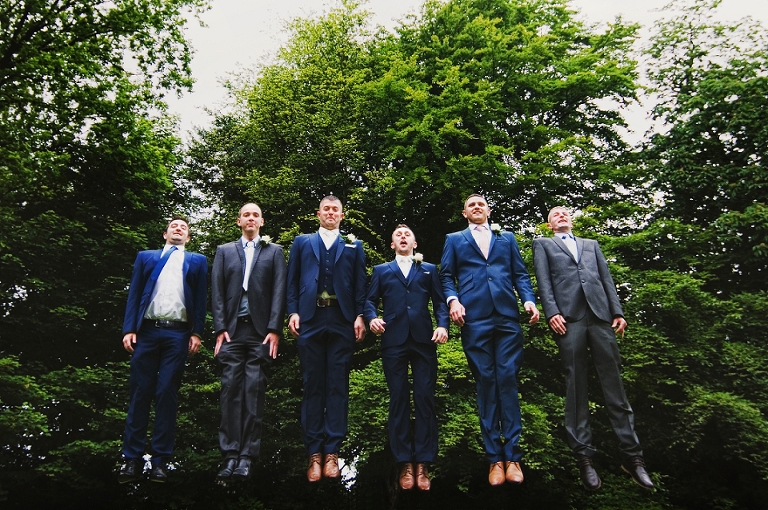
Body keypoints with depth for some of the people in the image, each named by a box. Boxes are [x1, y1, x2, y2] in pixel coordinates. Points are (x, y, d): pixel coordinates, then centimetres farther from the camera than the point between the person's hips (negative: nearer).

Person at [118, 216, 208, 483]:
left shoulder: (197, 261, 17)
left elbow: (201, 298, 8)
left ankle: (160, 460, 2)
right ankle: (132, 458, 5)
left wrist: (197, 333, -3)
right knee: (140, 393, 0)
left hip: (178, 334, -1)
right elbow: (134, 294, 10)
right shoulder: (145, 257, 19)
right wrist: (129, 329, -2)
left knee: (167, 394, -2)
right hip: (147, 331, 1)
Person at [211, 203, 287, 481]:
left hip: (261, 331, -1)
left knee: (254, 391, -5)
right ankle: (231, 454, -1)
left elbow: (279, 291, 4)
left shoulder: (274, 251, 13)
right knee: (231, 389, -4)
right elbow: (217, 291, 9)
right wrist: (220, 328, -2)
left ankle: (247, 455, -2)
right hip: (232, 329, 1)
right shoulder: (224, 251, 17)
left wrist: (274, 329, -6)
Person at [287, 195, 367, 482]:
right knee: (312, 386, 1)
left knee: (338, 386, 0)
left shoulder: (353, 246, 17)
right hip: (309, 320, 0)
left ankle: (332, 452, 4)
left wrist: (359, 315, -3)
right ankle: (314, 453, 6)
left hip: (342, 322, 0)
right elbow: (292, 281, 11)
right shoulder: (302, 243, 18)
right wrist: (293, 313, -1)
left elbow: (360, 284, 9)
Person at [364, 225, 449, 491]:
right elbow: (370, 299, 12)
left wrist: (442, 324, -6)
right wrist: (372, 317, -8)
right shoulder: (381, 270, 20)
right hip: (394, 341, 0)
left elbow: (439, 300, 11)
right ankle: (404, 463, 5)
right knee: (398, 399, 0)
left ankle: (423, 463, 1)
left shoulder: (429, 269, 20)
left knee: (425, 399, -4)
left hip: (424, 339, 0)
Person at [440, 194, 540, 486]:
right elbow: (446, 276, 12)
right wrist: (453, 300, -7)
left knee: (508, 380, -5)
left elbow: (520, 274, 15)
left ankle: (512, 456, 0)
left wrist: (529, 299, -3)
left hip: (507, 316, 1)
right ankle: (495, 457, 4)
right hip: (474, 318, -1)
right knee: (485, 382, -1)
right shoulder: (454, 240, 20)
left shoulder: (507, 238, 22)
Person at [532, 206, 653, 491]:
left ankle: (632, 454, 3)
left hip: (600, 315, 3)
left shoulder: (591, 245, 29)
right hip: (568, 318, -2)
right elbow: (543, 281, 6)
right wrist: (552, 312, -9)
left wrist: (617, 312, 5)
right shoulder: (543, 244, 19)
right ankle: (583, 455, 1)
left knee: (614, 384, 0)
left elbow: (606, 279, 19)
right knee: (576, 387, -3)